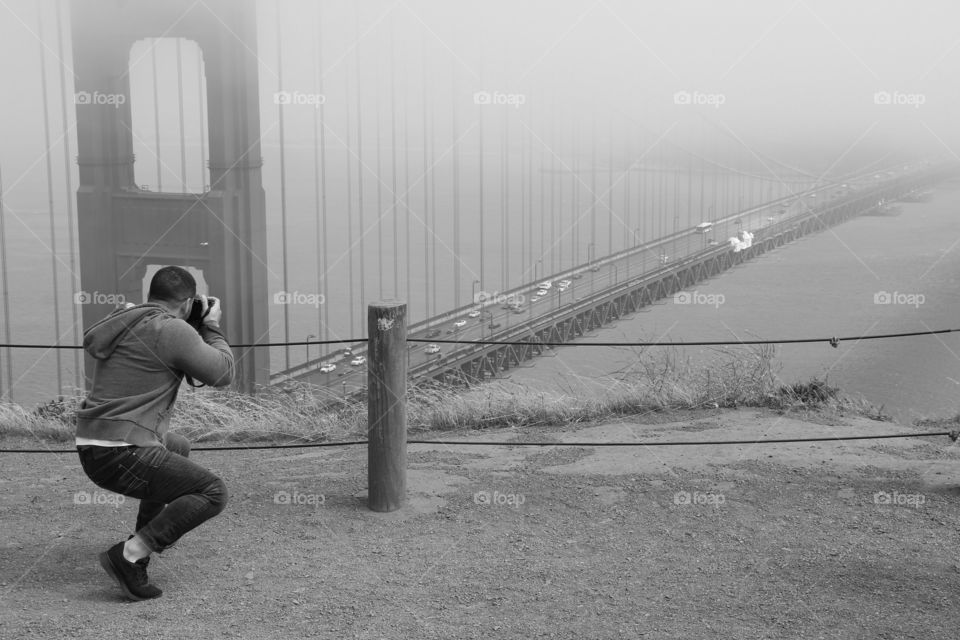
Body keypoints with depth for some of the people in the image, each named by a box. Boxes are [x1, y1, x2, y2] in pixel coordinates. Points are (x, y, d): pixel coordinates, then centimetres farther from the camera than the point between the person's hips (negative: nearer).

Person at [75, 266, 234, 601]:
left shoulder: (122, 321, 13)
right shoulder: (172, 330, -13)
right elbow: (222, 373, -7)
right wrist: (212, 326, 8)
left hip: (91, 447, 9)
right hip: (121, 456, -9)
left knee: (178, 447, 34)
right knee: (213, 493, -8)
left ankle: (148, 533, 41)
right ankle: (130, 555, -14)